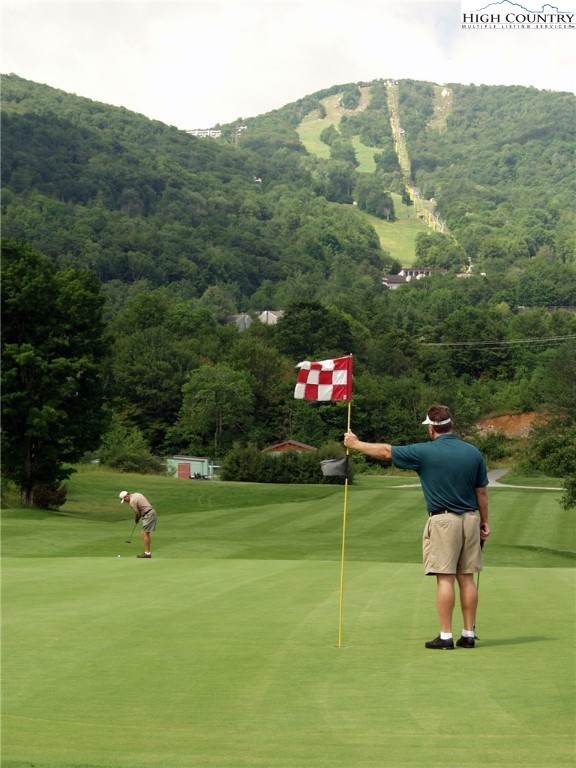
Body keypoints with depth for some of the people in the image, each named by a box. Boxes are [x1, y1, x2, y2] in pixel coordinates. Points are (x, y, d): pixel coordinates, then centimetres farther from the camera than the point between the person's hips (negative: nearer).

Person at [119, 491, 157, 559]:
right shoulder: (136, 495, 15)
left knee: (145, 533, -8)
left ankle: (147, 553, -9)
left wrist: (136, 519, 14)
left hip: (148, 515, -10)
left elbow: (137, 514, -8)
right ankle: (147, 552, 14)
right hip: (152, 512, 10)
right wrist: (137, 518, 16)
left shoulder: (132, 501, -15)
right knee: (146, 533, 13)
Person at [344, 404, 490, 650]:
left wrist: (356, 444, 14)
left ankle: (446, 636, -4)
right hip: (470, 519, 4)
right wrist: (485, 521, 18)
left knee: (445, 579, -3)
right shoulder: (473, 453, 3)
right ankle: (468, 634, 10)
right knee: (466, 579, 8)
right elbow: (482, 492, 8)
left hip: (443, 520, -4)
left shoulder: (425, 453, -8)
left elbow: (386, 452, 1)